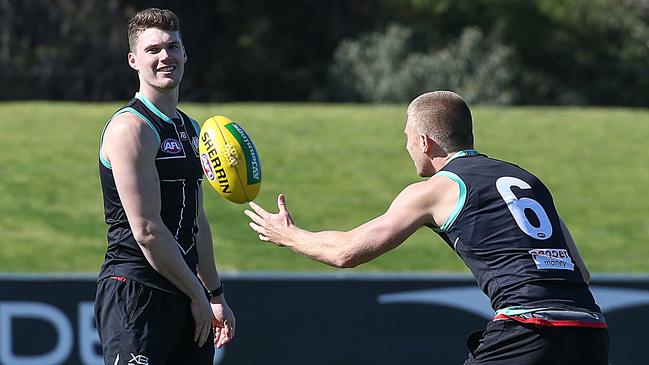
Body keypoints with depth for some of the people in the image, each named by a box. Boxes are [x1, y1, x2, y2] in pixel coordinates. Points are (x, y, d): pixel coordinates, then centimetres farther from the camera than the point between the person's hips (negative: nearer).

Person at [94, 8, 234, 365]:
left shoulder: (190, 129, 17)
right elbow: (147, 231, -16)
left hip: (184, 294, 9)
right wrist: (198, 295, -10)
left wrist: (215, 295, 21)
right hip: (136, 293, -9)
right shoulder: (132, 127, -12)